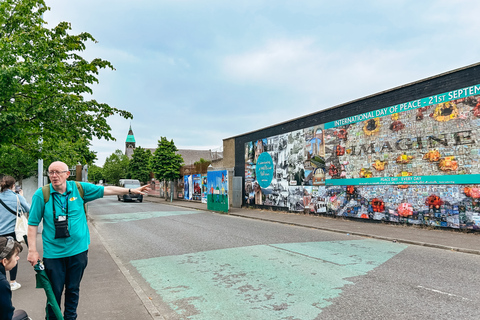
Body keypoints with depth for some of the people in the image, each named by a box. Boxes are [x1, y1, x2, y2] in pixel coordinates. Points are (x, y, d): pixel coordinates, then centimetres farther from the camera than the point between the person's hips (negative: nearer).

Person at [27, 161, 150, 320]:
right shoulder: (41, 194, -8)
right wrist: (32, 250, -6)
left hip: (78, 250, 2)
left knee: (73, 289, 17)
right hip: (53, 253, -2)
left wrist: (132, 190, 2)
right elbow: (33, 223, -3)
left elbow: (107, 190, 3)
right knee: (55, 292, 7)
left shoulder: (79, 188, -3)